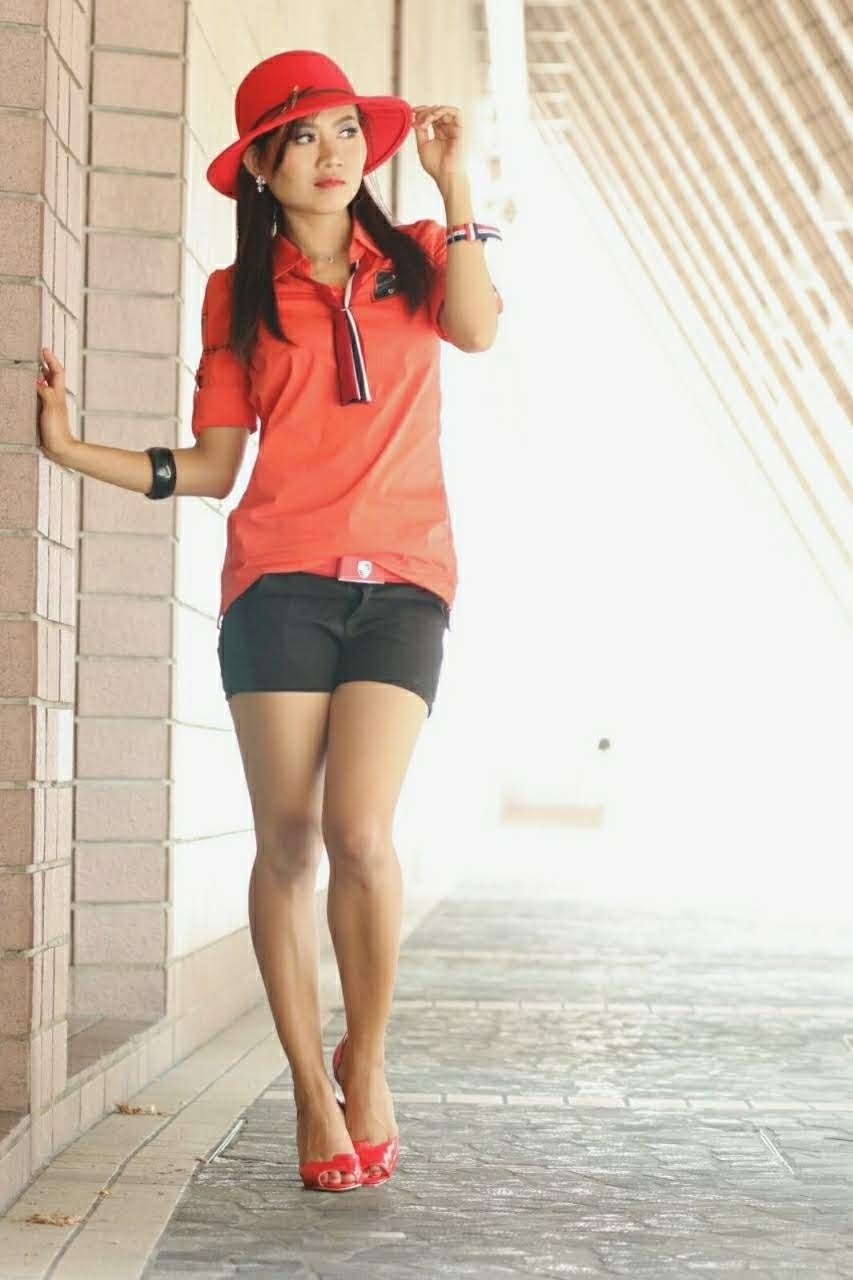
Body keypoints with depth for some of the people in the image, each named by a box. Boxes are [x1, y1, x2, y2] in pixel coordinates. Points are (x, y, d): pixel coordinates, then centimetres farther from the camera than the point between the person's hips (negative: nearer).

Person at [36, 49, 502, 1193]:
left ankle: (367, 1064, 6)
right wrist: (72, 450, 1)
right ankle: (310, 1089, 10)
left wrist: (454, 182, -4)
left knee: (361, 832, -15)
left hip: (402, 581, -1)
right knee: (289, 840, -2)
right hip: (280, 580, 1)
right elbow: (212, 464, 10)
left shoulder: (414, 257, 14)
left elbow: (477, 327, -9)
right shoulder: (240, 293, 13)